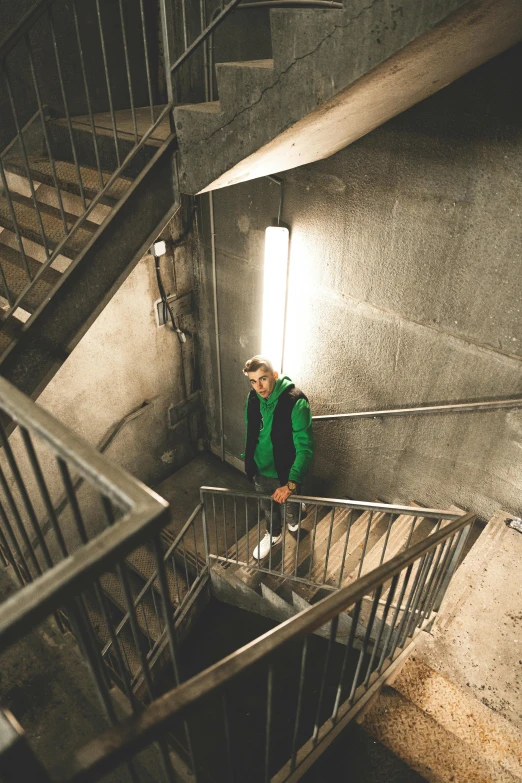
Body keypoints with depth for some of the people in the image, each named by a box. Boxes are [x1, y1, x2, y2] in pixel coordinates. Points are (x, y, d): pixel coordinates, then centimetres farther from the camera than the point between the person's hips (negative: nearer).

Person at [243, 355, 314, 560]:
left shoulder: (296, 402, -30)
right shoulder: (253, 398, -11)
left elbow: (305, 447, -30)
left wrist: (291, 483, -35)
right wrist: (248, 462, 14)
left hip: (285, 471, -4)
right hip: (261, 469, 4)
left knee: (290, 504, 24)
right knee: (267, 507, 26)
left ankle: (293, 522, 59)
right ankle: (273, 535, 54)